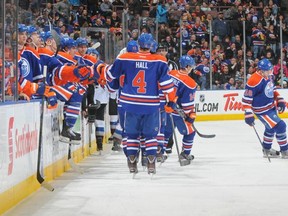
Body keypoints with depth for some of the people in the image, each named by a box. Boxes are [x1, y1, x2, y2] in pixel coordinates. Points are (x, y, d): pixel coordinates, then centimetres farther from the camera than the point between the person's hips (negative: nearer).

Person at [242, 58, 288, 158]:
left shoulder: (269, 75, -3)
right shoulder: (254, 81, -30)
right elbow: (246, 98, -27)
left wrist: (279, 100, 8)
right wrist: (248, 114, -29)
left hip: (271, 106, 9)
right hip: (262, 111, -9)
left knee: (271, 127, 25)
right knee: (280, 126, -11)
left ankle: (266, 149, 44)